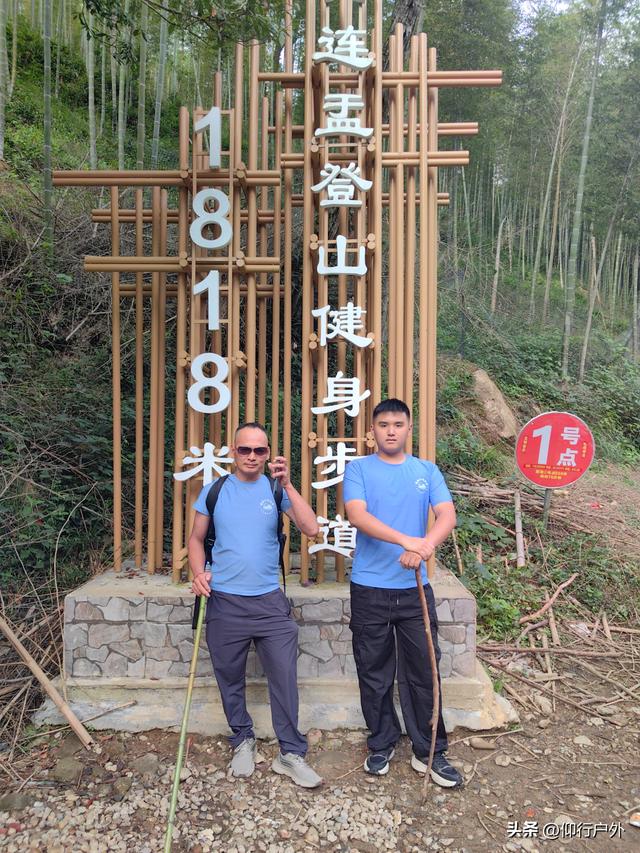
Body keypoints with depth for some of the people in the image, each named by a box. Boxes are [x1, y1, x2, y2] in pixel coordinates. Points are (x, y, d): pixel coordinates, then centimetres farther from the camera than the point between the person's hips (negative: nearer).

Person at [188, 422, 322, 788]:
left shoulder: (278, 489, -2)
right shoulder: (214, 490, 1)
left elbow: (312, 528, -14)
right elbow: (197, 538, 9)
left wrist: (287, 485, -21)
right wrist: (199, 573, -8)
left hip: (270, 601, -1)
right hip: (224, 602, 1)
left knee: (285, 678, 2)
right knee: (230, 679, 14)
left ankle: (292, 753, 19)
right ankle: (243, 741, 36)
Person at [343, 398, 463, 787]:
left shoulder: (427, 471, 6)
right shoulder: (359, 469, -1)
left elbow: (448, 515, -6)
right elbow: (357, 515, -17)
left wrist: (427, 545, -27)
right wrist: (406, 540, -29)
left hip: (415, 588, 2)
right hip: (370, 589, -1)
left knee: (423, 672, 9)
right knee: (375, 674, 12)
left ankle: (430, 752, 25)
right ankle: (382, 744, 31)